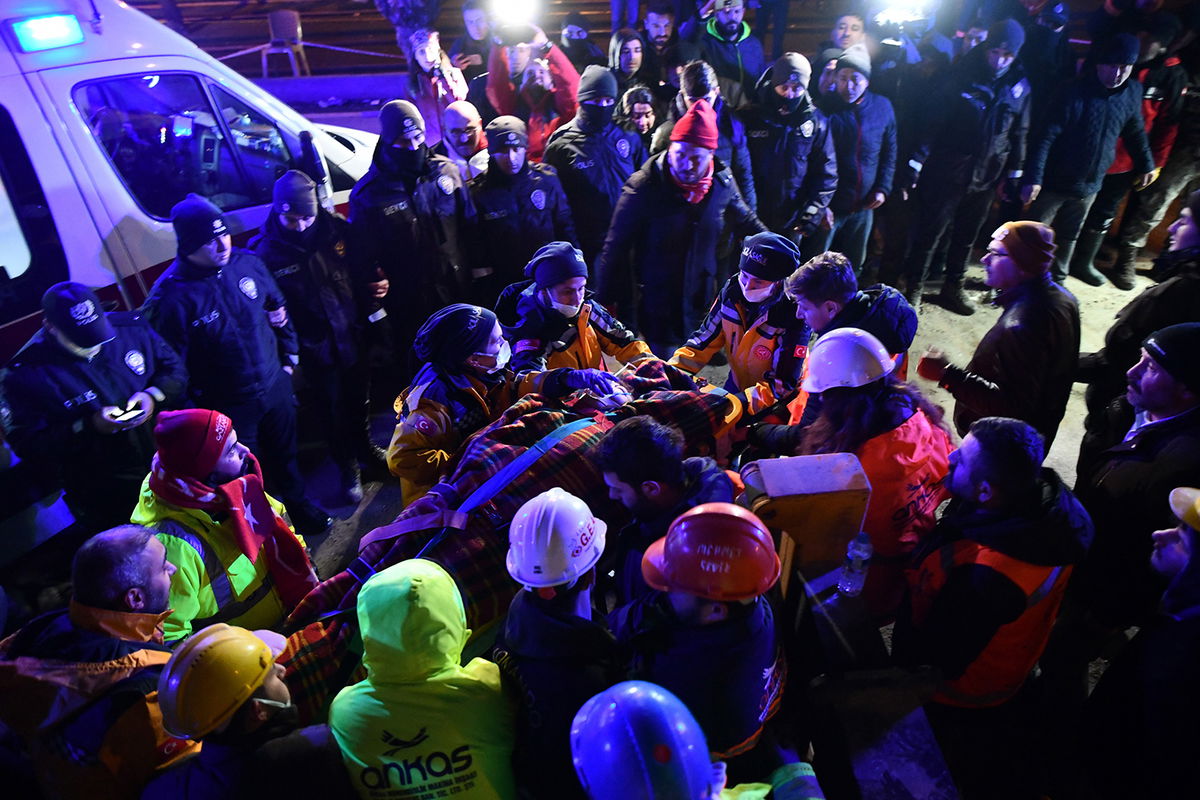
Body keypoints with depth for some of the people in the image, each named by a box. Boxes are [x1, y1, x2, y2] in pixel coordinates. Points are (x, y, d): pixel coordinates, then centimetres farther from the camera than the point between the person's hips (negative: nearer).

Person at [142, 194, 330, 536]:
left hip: (276, 386, 5)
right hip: (229, 405, -5)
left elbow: (279, 309, 10)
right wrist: (199, 409, -13)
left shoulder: (248, 263, -6)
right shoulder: (171, 295, -22)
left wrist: (289, 357, 12)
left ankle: (298, 505, 52)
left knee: (285, 454, 27)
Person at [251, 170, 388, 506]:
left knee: (359, 396, 21)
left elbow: (362, 268, 7)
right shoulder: (265, 251, -15)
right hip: (315, 344, -3)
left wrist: (376, 285, -12)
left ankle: (365, 449, 46)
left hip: (353, 331, 3)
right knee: (331, 407, 13)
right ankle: (347, 467, 34)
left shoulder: (336, 228, -7)